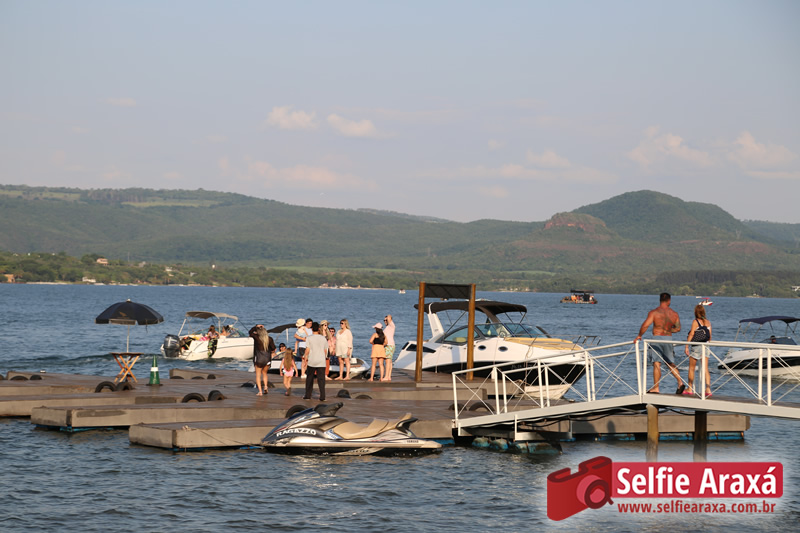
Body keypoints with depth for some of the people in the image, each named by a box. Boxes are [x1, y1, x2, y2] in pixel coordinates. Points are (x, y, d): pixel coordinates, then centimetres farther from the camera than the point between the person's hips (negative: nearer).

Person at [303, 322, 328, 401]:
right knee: (321, 379, 0)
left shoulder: (309, 339, -4)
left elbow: (307, 350, -7)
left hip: (312, 362, -2)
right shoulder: (323, 339, 5)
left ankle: (308, 395, 15)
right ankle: (322, 397, -6)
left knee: (309, 379, 11)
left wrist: (305, 358, 2)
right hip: (321, 362, 2)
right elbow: (325, 351, 8)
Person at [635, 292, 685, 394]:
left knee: (656, 363, -3)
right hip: (669, 339, 4)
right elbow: (678, 328, 11)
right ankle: (680, 382, 4)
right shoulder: (674, 314, 4)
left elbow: (645, 325, -16)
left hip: (657, 338, -4)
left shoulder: (654, 312, -8)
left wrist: (639, 336, -3)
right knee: (670, 363, 16)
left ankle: (655, 388, -3)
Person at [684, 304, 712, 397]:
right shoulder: (708, 322, 6)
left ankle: (690, 389, 17)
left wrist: (686, 346, -10)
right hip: (705, 346, 4)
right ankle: (708, 388, -10)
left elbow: (691, 334, -12)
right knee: (705, 369, 1)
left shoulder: (695, 322, -9)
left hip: (696, 347, -4)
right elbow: (710, 336, 9)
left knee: (691, 368, 10)